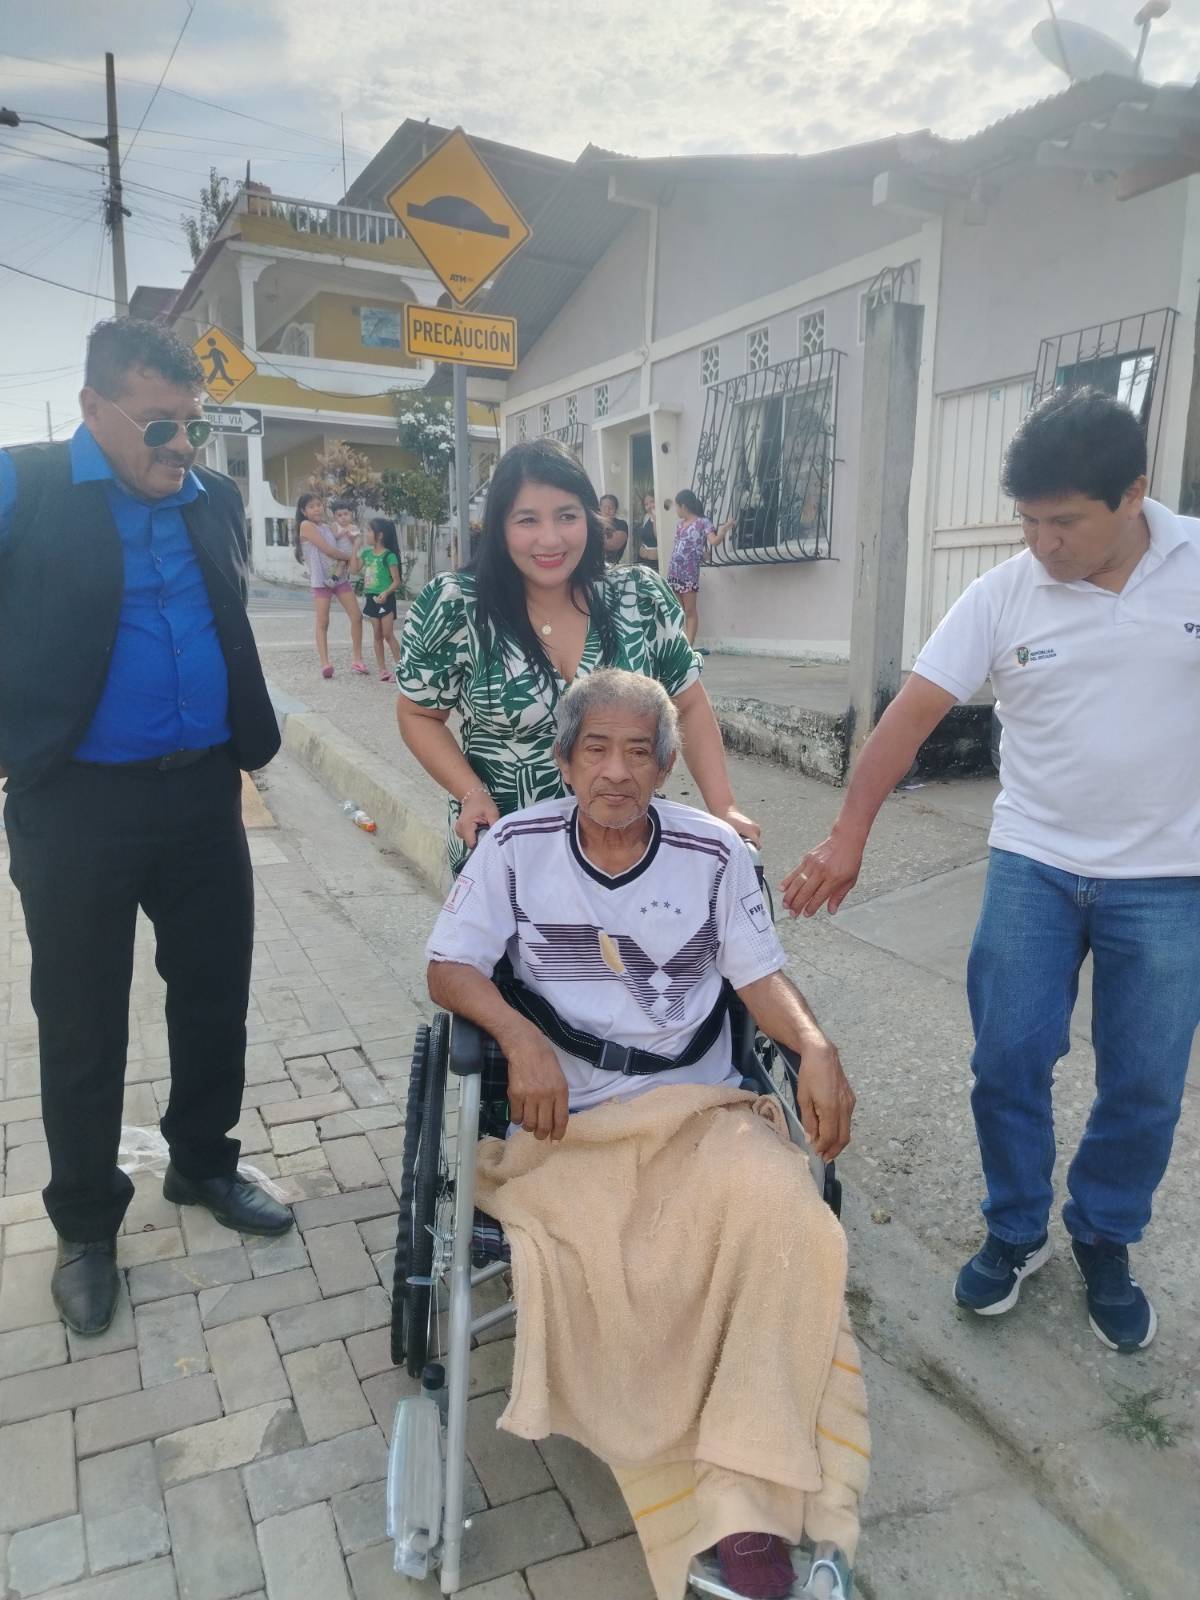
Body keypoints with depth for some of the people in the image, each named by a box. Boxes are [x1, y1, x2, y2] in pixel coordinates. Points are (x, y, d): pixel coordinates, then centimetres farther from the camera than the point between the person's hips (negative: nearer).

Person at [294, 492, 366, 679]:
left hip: (340, 577, 7)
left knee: (357, 617, 1)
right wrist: (349, 556, -3)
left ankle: (356, 659, 8)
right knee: (323, 622, -8)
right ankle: (325, 663, -10)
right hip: (321, 580, -7)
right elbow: (328, 550, -16)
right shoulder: (306, 526, -8)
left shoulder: (328, 527, 13)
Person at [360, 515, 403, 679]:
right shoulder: (366, 553, 7)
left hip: (385, 599, -7)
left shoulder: (389, 556, -12)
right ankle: (382, 669, 13)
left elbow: (396, 581, -12)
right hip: (371, 598, 7)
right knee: (377, 635, 9)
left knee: (388, 635, -7)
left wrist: (386, 593, -29)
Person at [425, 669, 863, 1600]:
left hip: (701, 1108, 1)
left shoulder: (714, 852, 5)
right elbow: (450, 968, 1)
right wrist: (521, 1038, -18)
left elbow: (761, 974, 6)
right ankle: (714, 1516, -12)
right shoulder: (517, 846, 3)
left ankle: (748, 1509, -19)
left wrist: (815, 1048, -15)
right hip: (568, 1124, -1)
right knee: (608, 1273, -31)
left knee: (778, 1205, -31)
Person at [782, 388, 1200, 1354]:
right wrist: (849, 836, -15)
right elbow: (913, 713, -10)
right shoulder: (1003, 595, -8)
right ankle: (1016, 1230, 28)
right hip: (1033, 866, 1)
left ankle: (1104, 1241, 33)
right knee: (1008, 1061, 4)